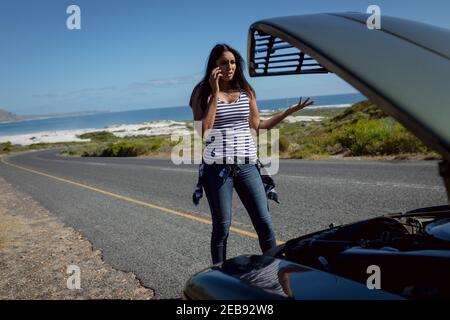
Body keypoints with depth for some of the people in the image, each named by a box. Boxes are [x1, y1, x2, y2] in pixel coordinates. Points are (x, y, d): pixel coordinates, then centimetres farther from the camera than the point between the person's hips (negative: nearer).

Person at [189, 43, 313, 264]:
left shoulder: (246, 91, 10)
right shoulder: (203, 93, 1)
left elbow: (257, 126, 16)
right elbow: (204, 131, -12)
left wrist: (289, 111, 13)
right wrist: (215, 93, -12)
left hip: (247, 165, 3)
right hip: (217, 167, -3)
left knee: (264, 222, 0)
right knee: (222, 226, 5)